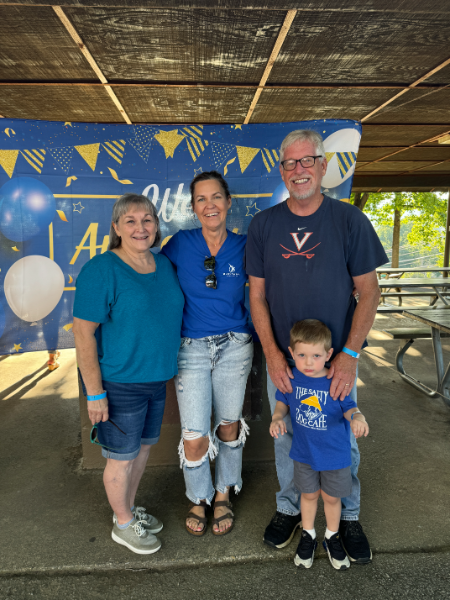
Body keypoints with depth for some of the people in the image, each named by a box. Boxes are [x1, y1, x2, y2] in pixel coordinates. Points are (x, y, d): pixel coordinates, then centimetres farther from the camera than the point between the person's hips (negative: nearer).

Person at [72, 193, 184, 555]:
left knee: (144, 446, 22)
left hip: (157, 378, 7)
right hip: (119, 383, -7)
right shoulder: (101, 270, -18)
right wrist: (95, 392, -18)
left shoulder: (164, 265, 4)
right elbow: (83, 334, -18)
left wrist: (169, 365, 14)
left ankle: (130, 509, 46)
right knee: (122, 457, 11)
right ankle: (123, 525, 37)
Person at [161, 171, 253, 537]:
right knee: (195, 437, -1)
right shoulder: (179, 244, -5)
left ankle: (224, 495, 39)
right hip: (191, 347, -1)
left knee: (228, 425, 14)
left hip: (234, 345, 1)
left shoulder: (243, 247, -3)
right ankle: (199, 499, 30)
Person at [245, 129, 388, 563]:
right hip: (281, 359, 2)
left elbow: (369, 292, -5)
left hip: (337, 359, -1)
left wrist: (349, 355, -14)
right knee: (285, 438, 17)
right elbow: (257, 295, 0)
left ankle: (348, 517, 40)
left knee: (343, 440, 14)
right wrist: (271, 352, -10)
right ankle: (289, 509, 42)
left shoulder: (349, 220, -7)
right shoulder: (263, 225, -2)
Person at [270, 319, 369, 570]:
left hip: (335, 454, -1)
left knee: (331, 497, 19)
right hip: (304, 452, 2)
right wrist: (278, 417, -16)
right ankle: (308, 535, 46)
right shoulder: (291, 378, -14)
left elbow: (349, 408, -14)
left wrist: (358, 417, -36)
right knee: (309, 494, 22)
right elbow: (283, 401, 3)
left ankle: (332, 536, 46)